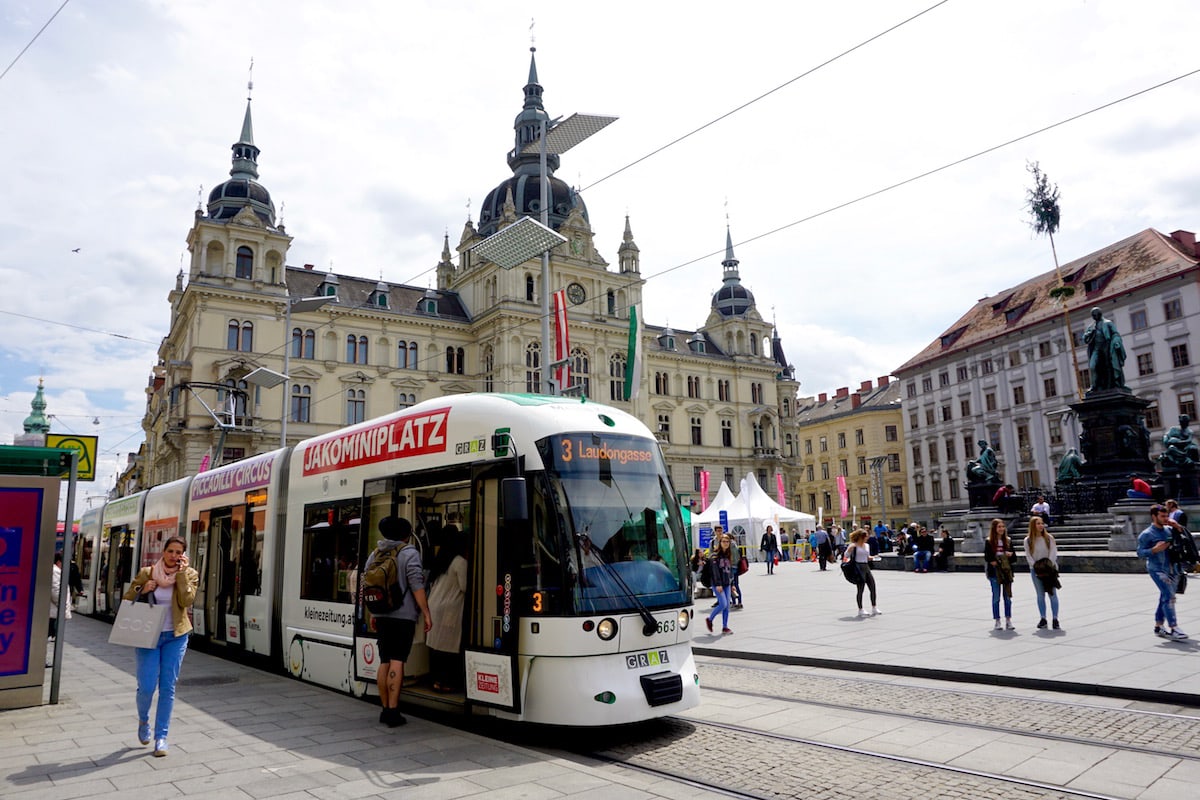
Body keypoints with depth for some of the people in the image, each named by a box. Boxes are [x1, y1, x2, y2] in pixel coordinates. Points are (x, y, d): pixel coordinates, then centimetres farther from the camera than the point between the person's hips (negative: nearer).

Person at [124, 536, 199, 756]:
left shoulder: (189, 574, 0)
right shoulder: (146, 573, -1)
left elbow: (187, 601, -16)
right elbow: (127, 600, 6)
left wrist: (181, 573, -15)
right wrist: (142, 591, -13)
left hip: (175, 637, 0)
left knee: (168, 688, 2)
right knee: (146, 686, -3)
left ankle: (161, 737, 15)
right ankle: (143, 721, 30)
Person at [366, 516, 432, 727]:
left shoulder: (374, 555, 11)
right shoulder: (409, 554, -7)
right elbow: (416, 586, -13)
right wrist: (426, 613, -9)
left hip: (382, 615, 6)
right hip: (403, 615, -6)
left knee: (384, 661, 12)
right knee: (397, 662, -6)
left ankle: (385, 709, 17)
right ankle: (393, 711, -8)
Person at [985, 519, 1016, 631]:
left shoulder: (1008, 541, 8)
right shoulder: (989, 541, -1)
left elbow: (1014, 557, 10)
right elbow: (987, 557, -2)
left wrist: (1010, 555, -12)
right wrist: (993, 562, -19)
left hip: (1007, 571, 3)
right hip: (994, 572, -3)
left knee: (1008, 597, 4)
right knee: (996, 597, 3)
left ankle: (1008, 620, 10)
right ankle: (997, 621, 9)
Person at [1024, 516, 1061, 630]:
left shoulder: (1049, 538, 0)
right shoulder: (1028, 540, 1)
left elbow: (1053, 552, -4)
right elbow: (1028, 556, 0)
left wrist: (1049, 565, -14)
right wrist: (1036, 566, -11)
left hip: (1049, 569, -1)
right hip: (1035, 570, 1)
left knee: (1053, 594, -1)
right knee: (1040, 595, 5)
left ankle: (1055, 619, 2)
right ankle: (1043, 619, 10)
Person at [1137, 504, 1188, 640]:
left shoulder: (1169, 529, 11)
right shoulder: (1146, 534, -8)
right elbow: (1140, 553, -7)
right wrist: (1155, 549, -20)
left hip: (1172, 569, 7)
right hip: (1157, 570, -7)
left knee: (1165, 598, 12)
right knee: (1169, 597, -16)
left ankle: (1158, 626, 23)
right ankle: (1173, 629, -16)